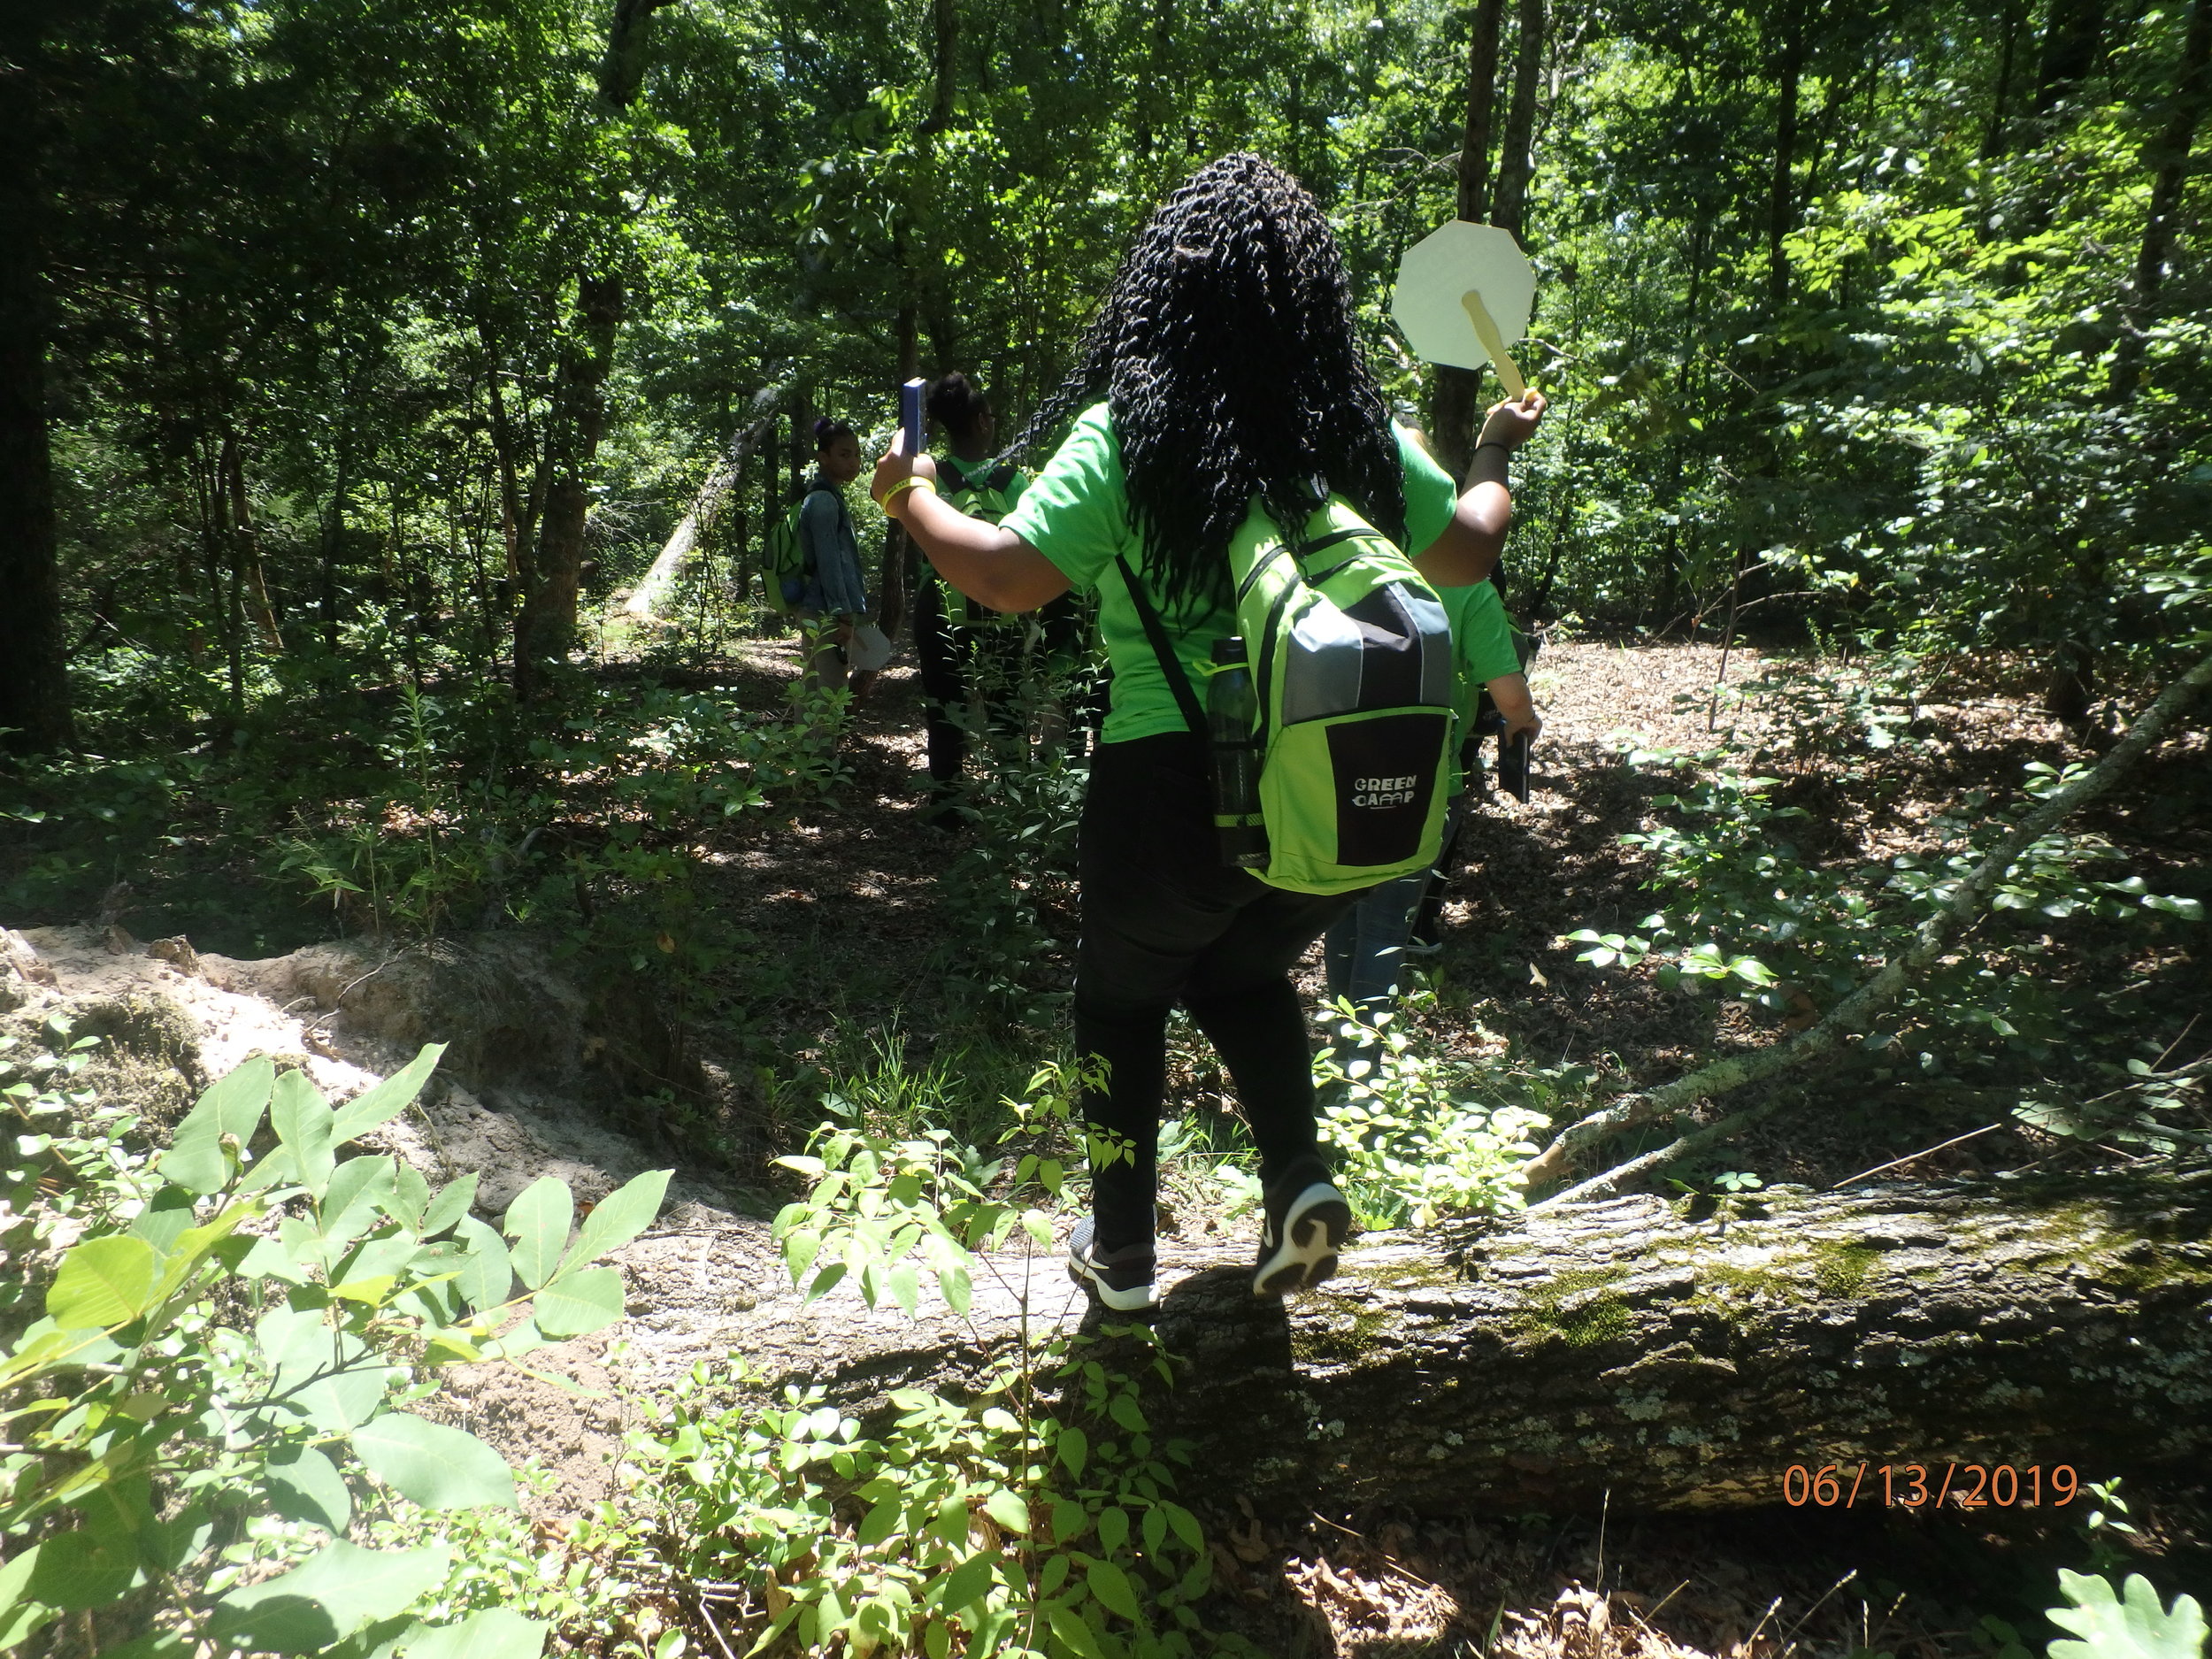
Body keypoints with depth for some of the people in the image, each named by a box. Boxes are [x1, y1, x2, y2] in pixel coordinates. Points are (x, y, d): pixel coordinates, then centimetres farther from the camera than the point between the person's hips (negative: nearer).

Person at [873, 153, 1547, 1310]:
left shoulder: (1122, 436, -10)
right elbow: (1466, 554, 12)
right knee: (1244, 976, 31)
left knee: (1121, 999, 21)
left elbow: (1006, 576, -14)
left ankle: (1121, 1252, 31)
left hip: (1168, 788, -4)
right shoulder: (1362, 436, 2)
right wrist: (1497, 457, 32)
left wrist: (913, 499, 4)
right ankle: (1299, 1179, 15)